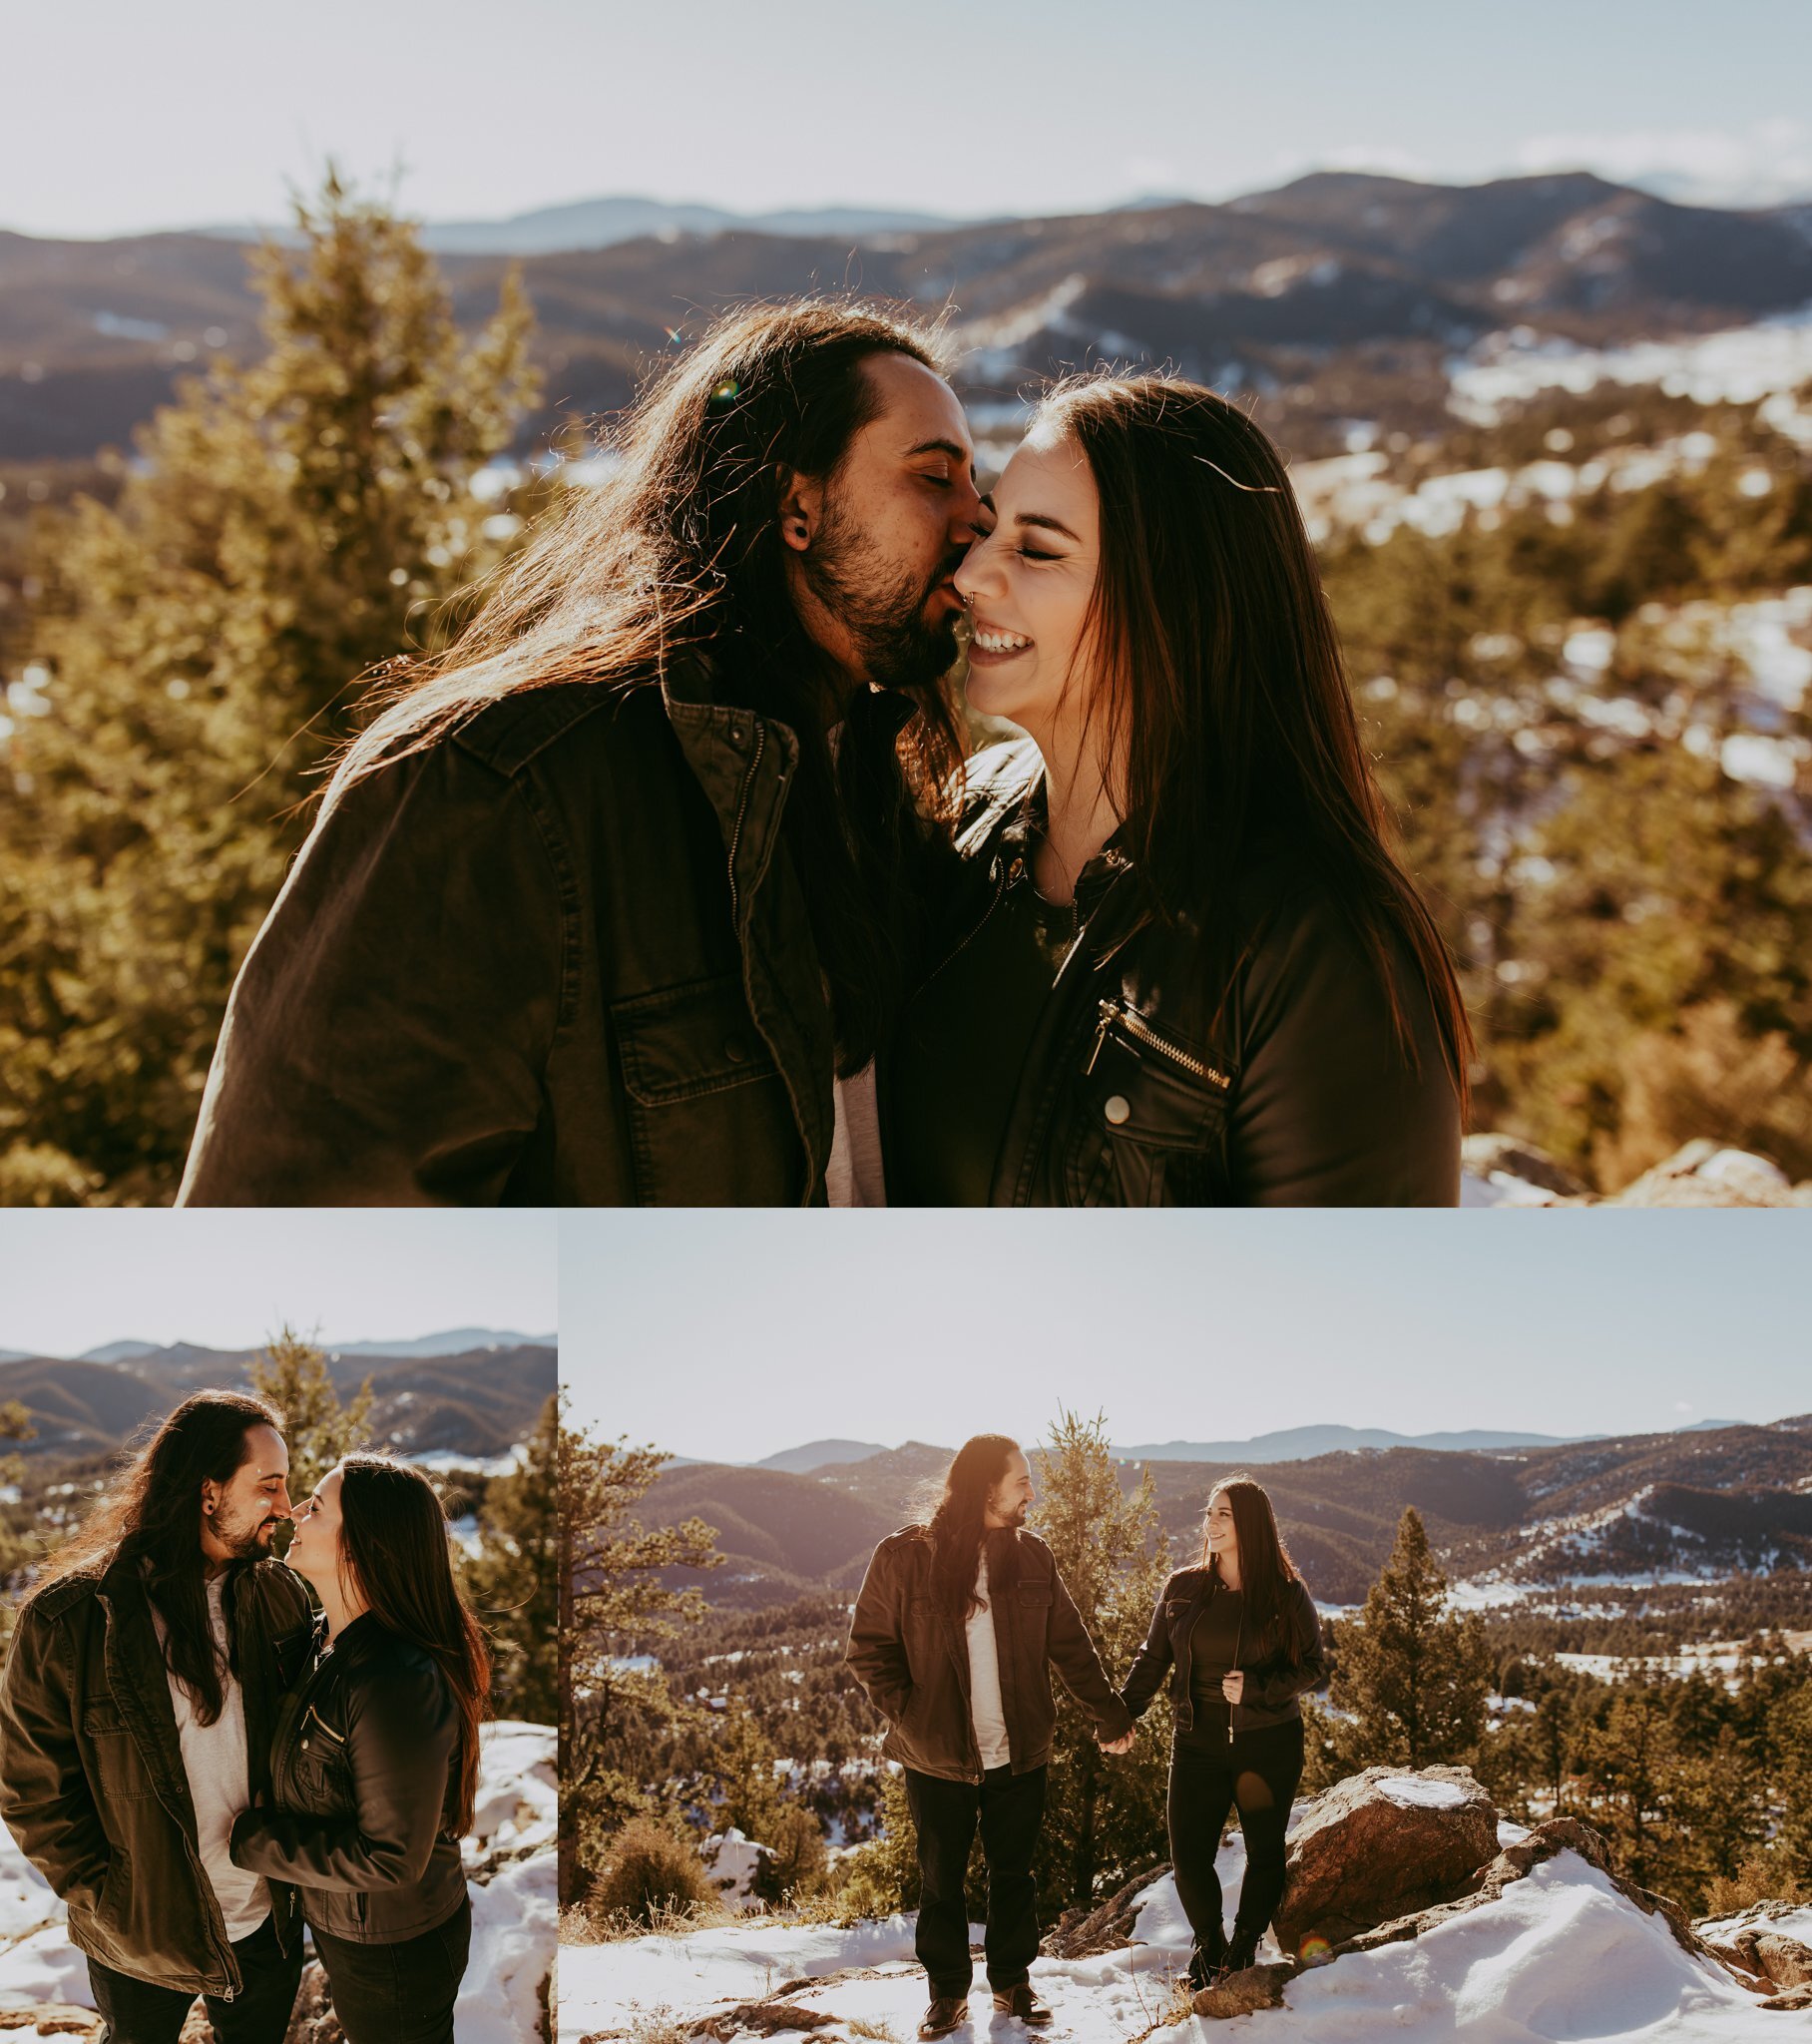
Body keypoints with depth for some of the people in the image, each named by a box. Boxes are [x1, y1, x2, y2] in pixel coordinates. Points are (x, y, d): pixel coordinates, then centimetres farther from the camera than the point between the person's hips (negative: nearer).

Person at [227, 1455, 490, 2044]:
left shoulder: (397, 1685, -33)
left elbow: (391, 1857, -29)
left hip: (393, 1952, -8)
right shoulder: (332, 1643, -3)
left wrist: (250, 1840, -21)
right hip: (340, 1926, 8)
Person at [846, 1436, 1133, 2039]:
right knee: (941, 1879, 10)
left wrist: (1110, 1713, 8)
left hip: (1019, 1755, 3)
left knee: (1014, 1874, 13)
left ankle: (1013, 1980, 29)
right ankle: (947, 1990, 25)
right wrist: (909, 1716, -16)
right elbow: (870, 1648, -5)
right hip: (937, 1757, -3)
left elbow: (1070, 1644, 8)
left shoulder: (1031, 1555, 2)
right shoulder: (904, 1557, -9)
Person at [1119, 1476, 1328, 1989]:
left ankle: (1245, 1944, 30)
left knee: (1265, 1851, 8)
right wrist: (1124, 1712, -5)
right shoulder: (1184, 1588, 3)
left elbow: (1313, 1667, -3)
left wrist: (1256, 1688, -18)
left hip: (1269, 1747, -2)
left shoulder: (1286, 1594, -4)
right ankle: (1208, 1945, 23)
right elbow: (1152, 1658, 7)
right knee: (1188, 1855, -2)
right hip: (1198, 1744, 2)